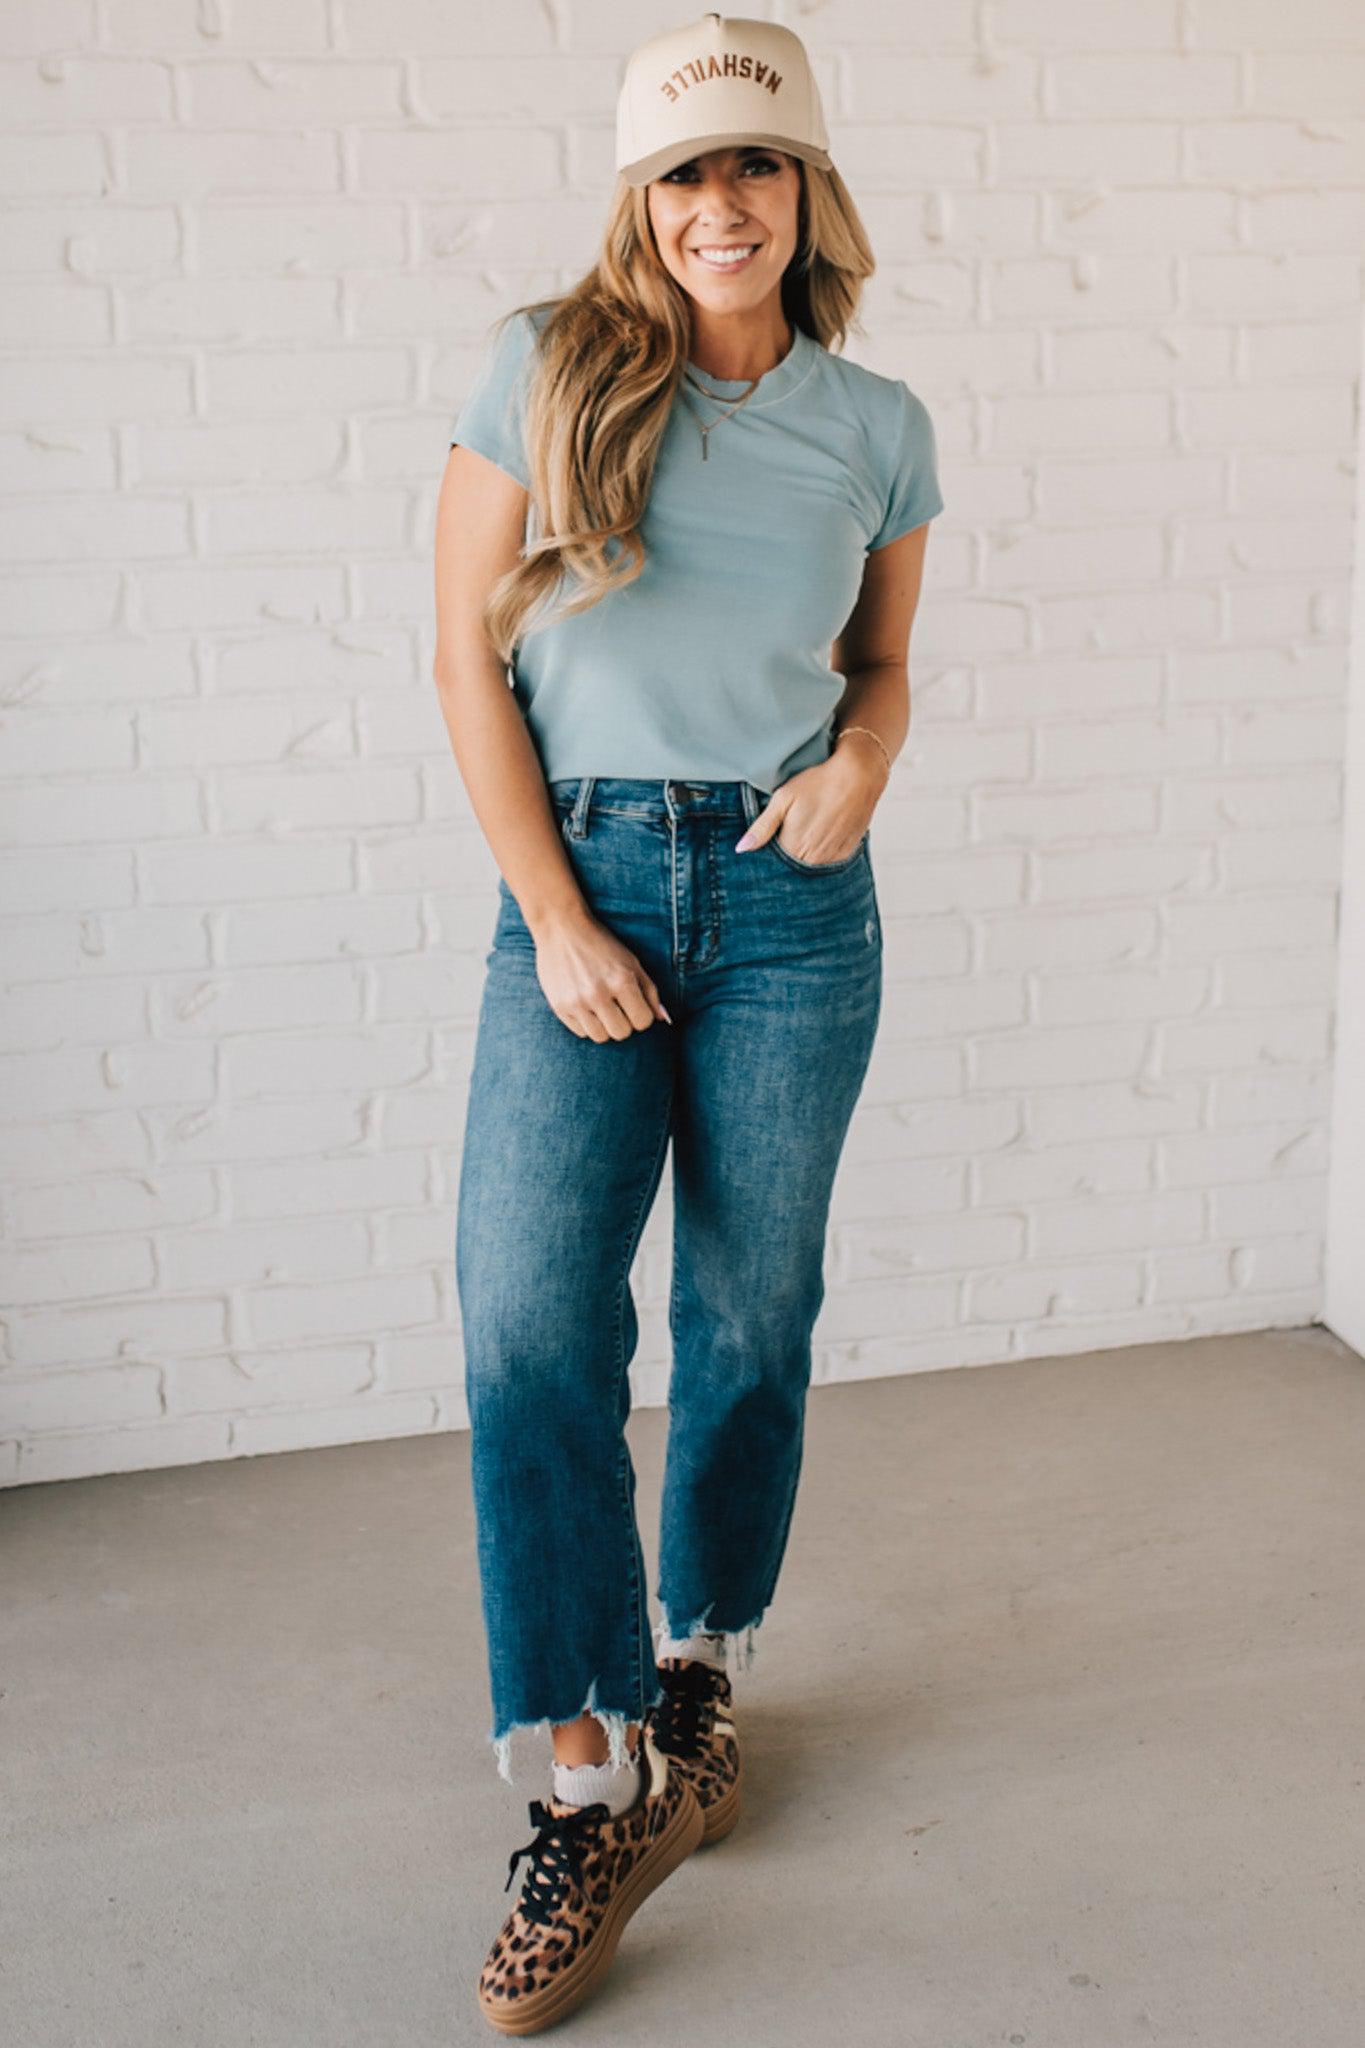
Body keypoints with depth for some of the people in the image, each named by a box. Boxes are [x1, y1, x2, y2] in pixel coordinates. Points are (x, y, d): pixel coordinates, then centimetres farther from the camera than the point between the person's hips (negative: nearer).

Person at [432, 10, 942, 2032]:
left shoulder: (876, 425, 6)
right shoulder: (549, 369, -1)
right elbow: (470, 658, -2)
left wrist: (862, 764, -5)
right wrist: (556, 922, -8)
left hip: (794, 900, 2)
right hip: (581, 880, -1)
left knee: (754, 1317, 8)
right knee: (528, 1322, -12)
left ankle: (699, 1666, 31)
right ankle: (598, 1778, -1)